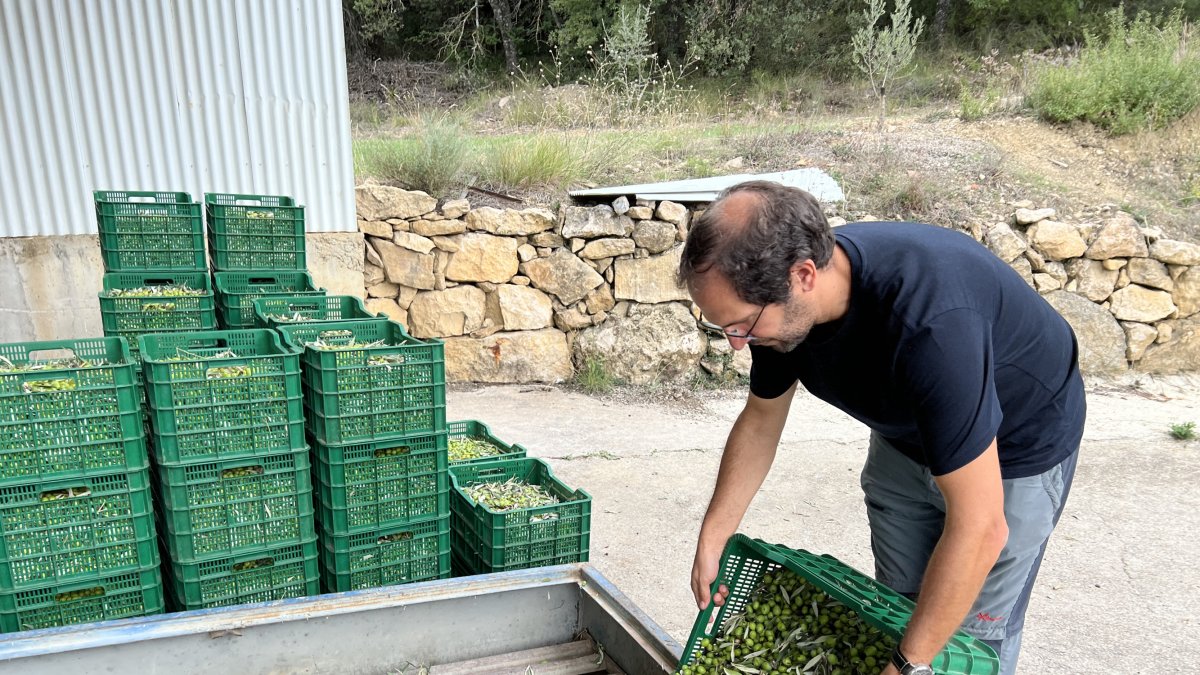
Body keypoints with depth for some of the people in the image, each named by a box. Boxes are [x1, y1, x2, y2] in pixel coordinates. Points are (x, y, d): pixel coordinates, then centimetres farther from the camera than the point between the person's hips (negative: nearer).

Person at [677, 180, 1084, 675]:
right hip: (905, 436, 5)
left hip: (1015, 447, -5)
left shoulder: (929, 322, -43)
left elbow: (979, 527, -38)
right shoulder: (784, 298, -22)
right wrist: (710, 541, -4)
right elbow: (760, 420, -4)